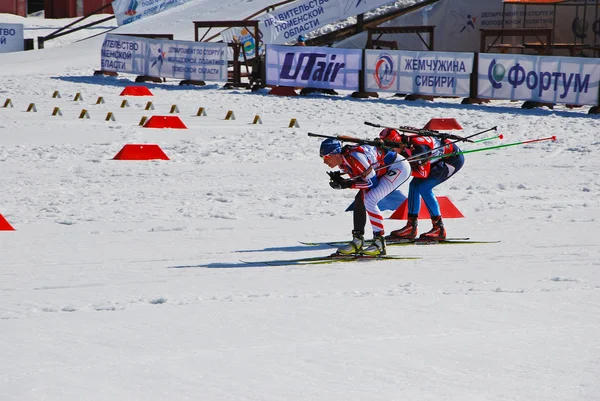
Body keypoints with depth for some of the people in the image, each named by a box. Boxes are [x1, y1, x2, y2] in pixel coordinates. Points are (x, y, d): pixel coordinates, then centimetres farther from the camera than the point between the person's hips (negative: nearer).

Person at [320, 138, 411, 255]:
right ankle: (357, 242, 11)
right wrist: (339, 179, -14)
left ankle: (380, 243, -15)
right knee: (360, 200, 6)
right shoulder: (342, 162, -1)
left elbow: (372, 183, -25)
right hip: (385, 171, 10)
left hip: (399, 167, -10)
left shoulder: (354, 157, -29)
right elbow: (359, 178, 2)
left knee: (369, 200, -20)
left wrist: (347, 184, -24)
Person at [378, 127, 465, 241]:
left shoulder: (417, 147, -32)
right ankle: (411, 227, 5)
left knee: (424, 187, -17)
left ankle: (439, 229, -13)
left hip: (455, 158, -9)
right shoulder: (403, 146, -7)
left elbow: (424, 173, -28)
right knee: (415, 184, 3)